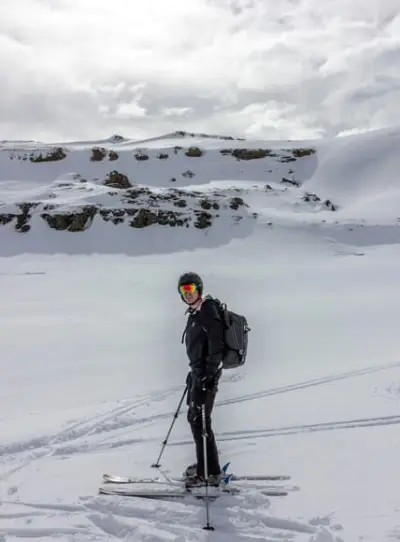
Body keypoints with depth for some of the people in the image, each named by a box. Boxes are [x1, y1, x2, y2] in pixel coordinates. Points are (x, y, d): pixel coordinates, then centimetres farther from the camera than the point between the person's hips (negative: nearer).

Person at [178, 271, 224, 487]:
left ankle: (210, 472, -4)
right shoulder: (195, 313, 15)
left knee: (200, 420, -9)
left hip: (207, 373, -10)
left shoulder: (208, 311, -15)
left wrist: (209, 374, -24)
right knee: (194, 417, 17)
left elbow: (216, 344, -21)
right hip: (198, 372, 10)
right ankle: (204, 464, 30)